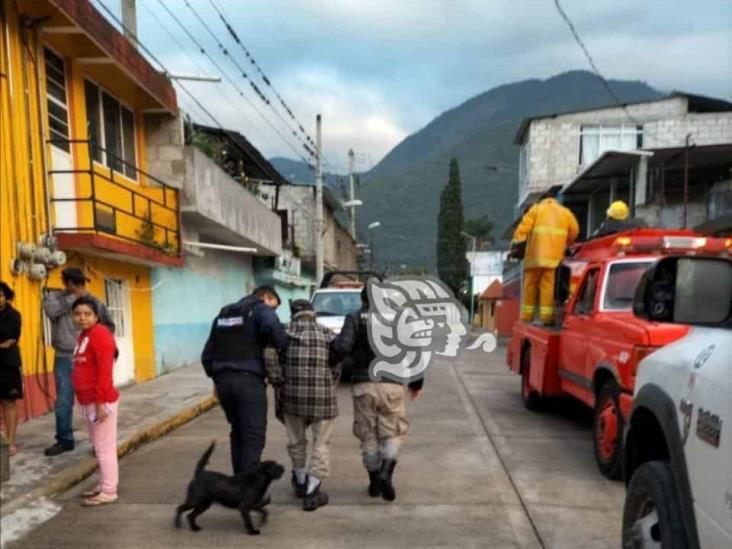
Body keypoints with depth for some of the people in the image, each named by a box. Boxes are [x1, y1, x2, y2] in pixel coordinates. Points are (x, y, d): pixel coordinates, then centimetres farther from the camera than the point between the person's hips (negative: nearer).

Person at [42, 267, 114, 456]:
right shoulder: (54, 296, 1)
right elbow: (52, 310, -22)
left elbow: (109, 326, 8)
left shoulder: (93, 302, 0)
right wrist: (74, 296, -17)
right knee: (63, 402, 8)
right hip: (64, 359, 1)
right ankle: (64, 440, 23)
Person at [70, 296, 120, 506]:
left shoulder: (100, 334, -15)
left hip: (100, 401, -9)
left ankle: (108, 492, 5)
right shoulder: (83, 336, 15)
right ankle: (104, 486, 27)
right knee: (99, 447, 16)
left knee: (105, 447, -2)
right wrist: (88, 401, 18)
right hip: (88, 401, 9)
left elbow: (105, 371, -21)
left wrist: (101, 402, -23)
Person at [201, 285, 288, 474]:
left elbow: (207, 354, 21)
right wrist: (283, 348, -6)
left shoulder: (223, 313, 23)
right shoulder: (261, 309, 2)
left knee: (238, 433, 19)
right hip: (248, 379, -7)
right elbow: (273, 328, -22)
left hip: (223, 380, 7)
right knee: (253, 435, -1)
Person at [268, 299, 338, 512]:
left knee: (296, 440, 20)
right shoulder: (328, 334, 7)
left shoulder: (286, 332, 3)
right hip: (323, 395, -1)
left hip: (293, 394, 1)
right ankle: (312, 491, 4)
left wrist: (278, 384, 0)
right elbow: (336, 369, 5)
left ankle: (300, 481, 36)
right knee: (321, 444, 9)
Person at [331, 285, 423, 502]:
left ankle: (375, 482, 20)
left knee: (368, 435, 12)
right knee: (393, 433, 11)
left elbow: (342, 347, -13)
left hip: (363, 385, 0)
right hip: (392, 385, 1)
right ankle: (386, 473, -9)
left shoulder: (355, 318, 1)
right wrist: (416, 382, 16)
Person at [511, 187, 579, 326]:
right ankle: (547, 317, -8)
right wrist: (565, 244, 28)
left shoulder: (536, 209, 10)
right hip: (555, 257, 1)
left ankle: (526, 317, 7)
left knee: (530, 286, 5)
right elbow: (574, 230, 14)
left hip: (535, 255, -1)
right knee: (549, 286, -2)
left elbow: (524, 227, -2)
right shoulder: (565, 212, 17)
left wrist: (516, 243, -1)